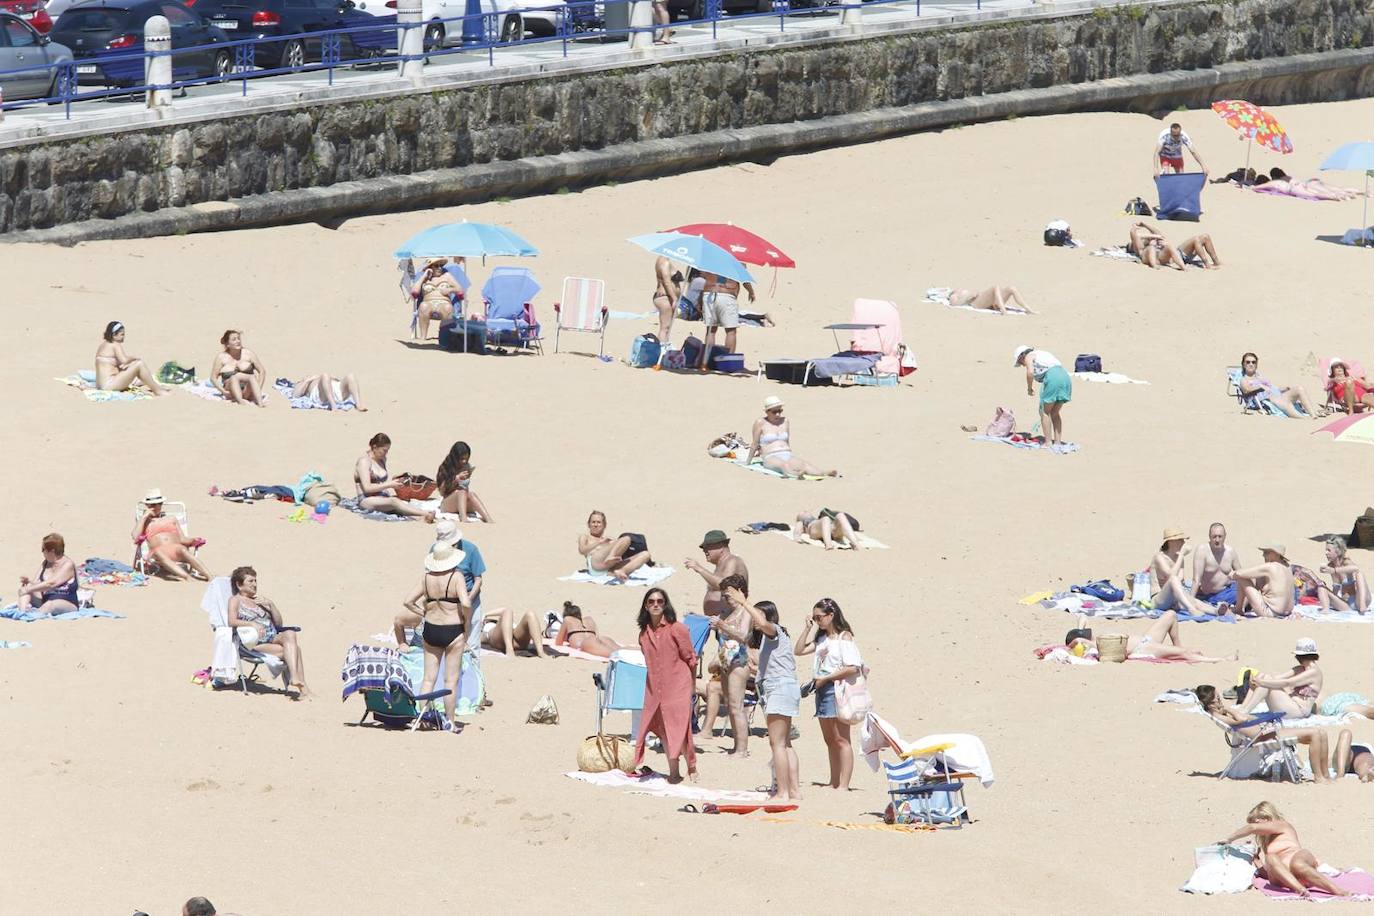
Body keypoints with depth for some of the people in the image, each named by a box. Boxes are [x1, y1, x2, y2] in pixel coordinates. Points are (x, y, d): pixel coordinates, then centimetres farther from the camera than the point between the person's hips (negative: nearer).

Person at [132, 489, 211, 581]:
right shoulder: (143, 521, 24)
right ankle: (186, 577, -62)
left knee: (182, 550, -35)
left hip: (176, 549, 2)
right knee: (158, 552, -40)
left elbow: (182, 539, 21)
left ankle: (209, 576, -54)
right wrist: (144, 517, 7)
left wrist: (194, 540, 0)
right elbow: (135, 537, 3)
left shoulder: (171, 519, 31)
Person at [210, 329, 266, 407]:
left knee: (252, 378, -31)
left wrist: (258, 388, -9)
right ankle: (240, 401, -54)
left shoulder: (248, 353, 3)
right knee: (234, 377, -31)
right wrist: (223, 391, -12)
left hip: (247, 392, 0)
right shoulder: (221, 357, 1)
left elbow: (262, 371, 6)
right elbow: (213, 378, 3)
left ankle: (260, 402, -51)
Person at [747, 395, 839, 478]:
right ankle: (796, 474, -75)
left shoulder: (785, 422, 18)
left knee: (804, 463, -28)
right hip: (771, 458, -5)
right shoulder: (760, 423, 4)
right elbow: (755, 444, 6)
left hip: (787, 455, 5)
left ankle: (824, 473, -57)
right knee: (784, 465, -41)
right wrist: (748, 461, 8)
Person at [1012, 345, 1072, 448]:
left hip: (1052, 378, -8)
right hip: (1065, 377, 8)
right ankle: (1057, 441, 16)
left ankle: (1048, 442, 2)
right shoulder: (1042, 354, 33)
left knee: (1045, 412, 4)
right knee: (1055, 413, 18)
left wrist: (1029, 388, 5)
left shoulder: (1028, 357, 10)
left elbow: (1030, 372, -11)